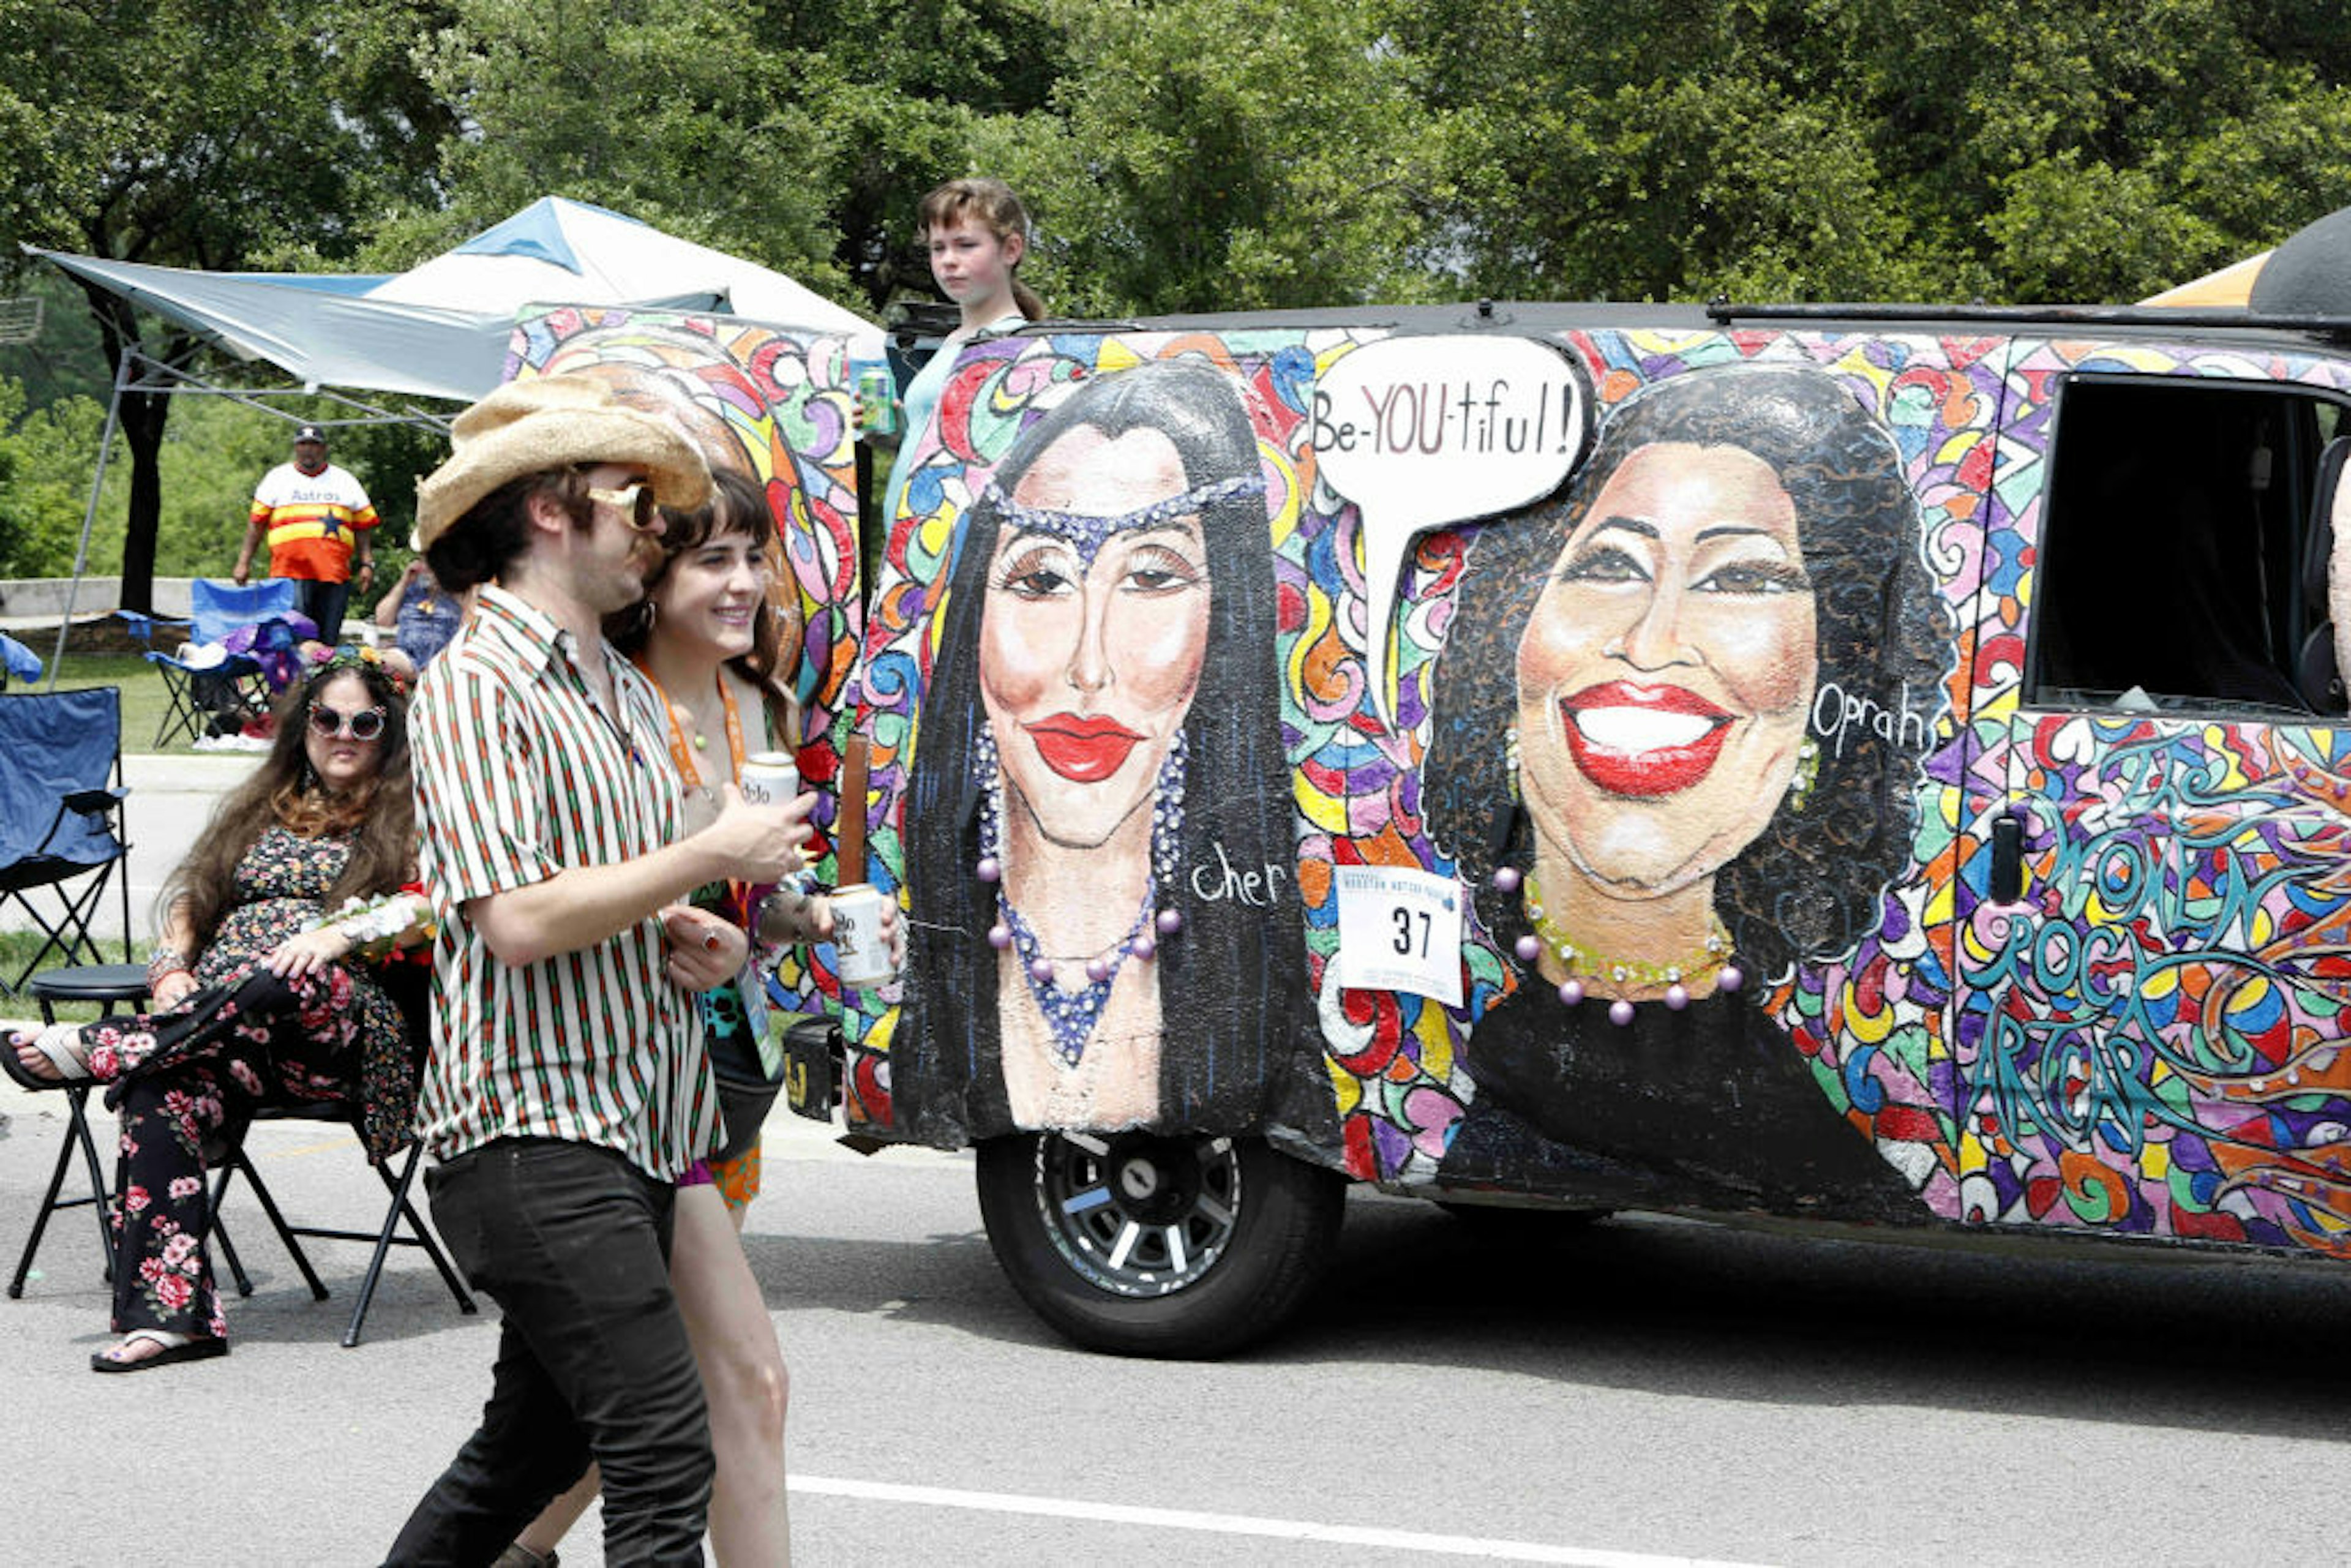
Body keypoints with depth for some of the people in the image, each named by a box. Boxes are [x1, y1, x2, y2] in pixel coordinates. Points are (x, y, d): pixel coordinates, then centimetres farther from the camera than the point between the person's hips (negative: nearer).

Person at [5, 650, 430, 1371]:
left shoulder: (409, 816, 13)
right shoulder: (261, 810, 28)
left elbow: (437, 906, -4)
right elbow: (190, 898, 25)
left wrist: (342, 932, -19)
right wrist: (171, 971, 4)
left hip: (344, 1030, -4)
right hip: (210, 1023, 4)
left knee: (290, 983, -40)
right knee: (160, 1094, -30)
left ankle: (93, 1048, -32)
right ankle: (167, 1311, -37)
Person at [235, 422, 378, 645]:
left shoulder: (345, 481, 19)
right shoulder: (277, 478, 15)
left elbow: (364, 526, 19)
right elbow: (256, 522, 14)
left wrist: (366, 564, 8)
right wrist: (244, 562, 7)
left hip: (335, 574, 2)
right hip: (290, 571, -2)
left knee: (328, 641, 0)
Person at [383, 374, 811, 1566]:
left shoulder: (627, 695, 18)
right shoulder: (478, 686, -11)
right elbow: (518, 920, -21)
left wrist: (688, 942, 7)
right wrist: (711, 858, -13)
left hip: (631, 1127, 9)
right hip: (533, 1130, -9)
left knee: (541, 1437, 17)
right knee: (663, 1442, -16)